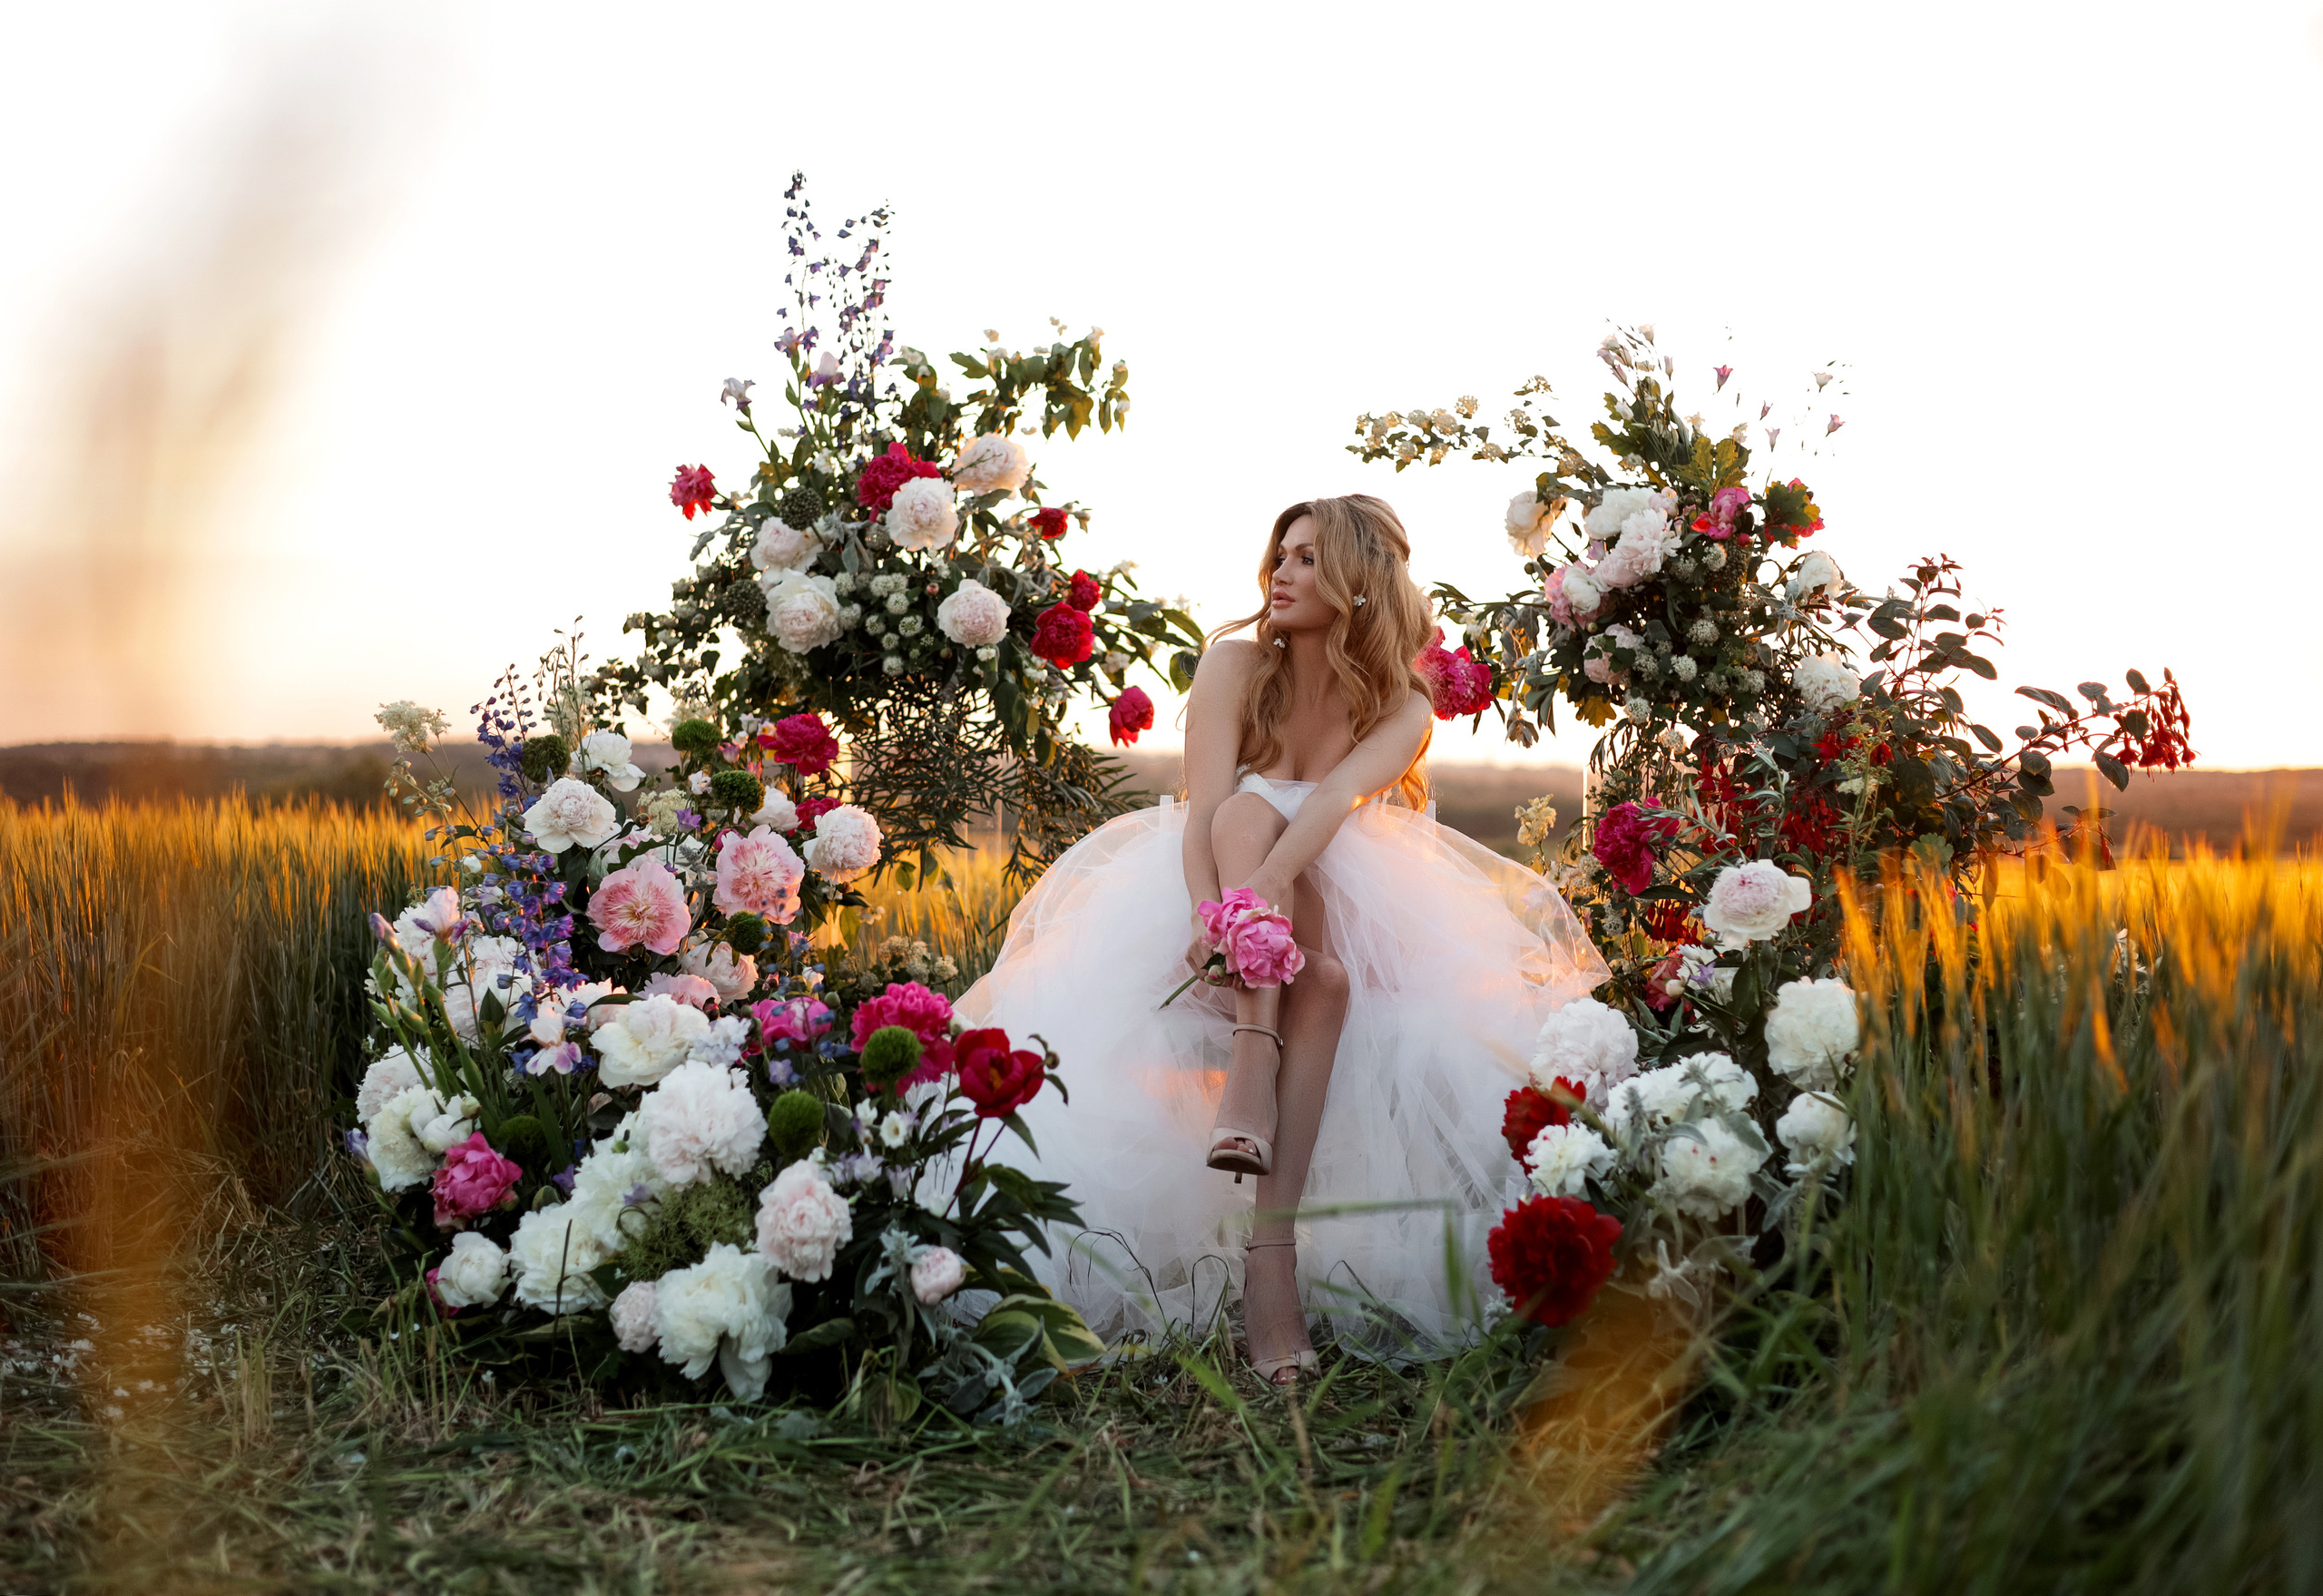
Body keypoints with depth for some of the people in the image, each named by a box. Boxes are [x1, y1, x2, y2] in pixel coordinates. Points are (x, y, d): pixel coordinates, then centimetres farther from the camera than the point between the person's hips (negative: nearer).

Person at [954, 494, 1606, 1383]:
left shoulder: (1402, 708, -4)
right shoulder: (1236, 665, -4)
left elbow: (1335, 801, -27)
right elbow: (1205, 813, -19)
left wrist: (1264, 888, -47)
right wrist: (1210, 912, -40)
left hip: (1339, 915, 0)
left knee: (1325, 977, -35)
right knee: (1253, 808, -30)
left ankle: (1270, 1248, -45)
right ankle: (1253, 1068, -50)